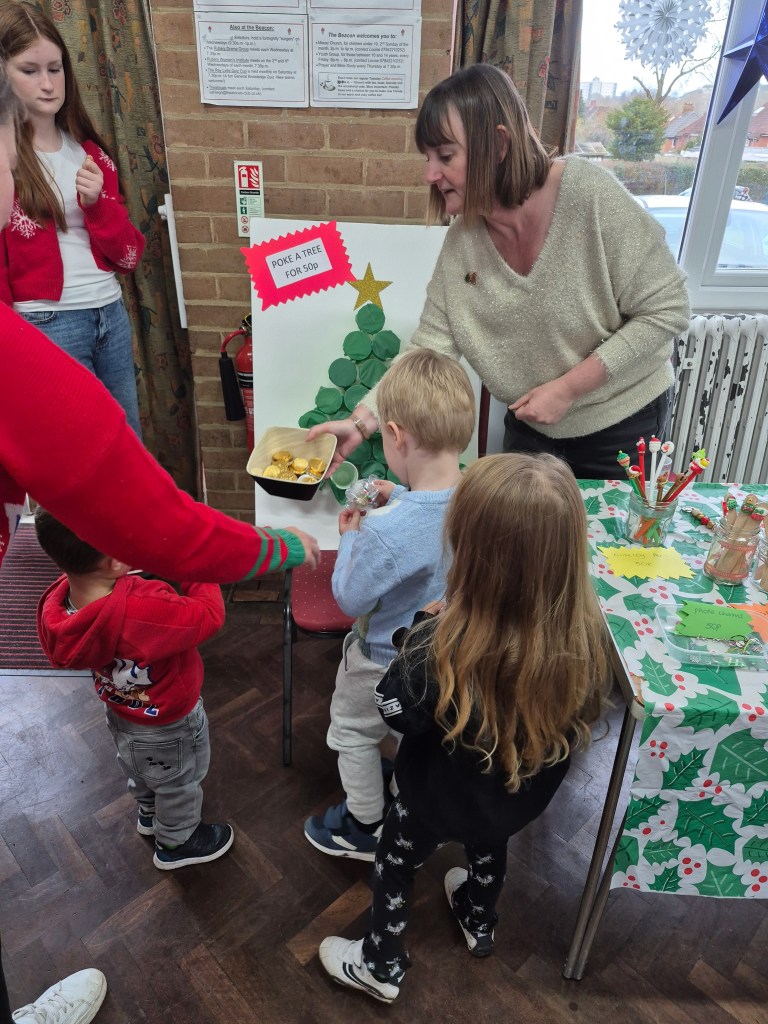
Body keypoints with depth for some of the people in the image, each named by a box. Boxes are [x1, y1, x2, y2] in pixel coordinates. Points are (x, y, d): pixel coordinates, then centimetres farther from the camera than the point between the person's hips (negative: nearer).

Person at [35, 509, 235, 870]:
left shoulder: (57, 602, -24)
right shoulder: (140, 612, -48)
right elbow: (209, 615, -34)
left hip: (122, 714, 7)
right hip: (168, 728, -6)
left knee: (140, 772, 37)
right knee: (178, 786, 25)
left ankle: (149, 813, 65)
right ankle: (176, 844, 52)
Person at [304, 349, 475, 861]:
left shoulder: (385, 530, -42)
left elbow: (350, 598, -23)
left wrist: (350, 538, -10)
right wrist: (401, 496, -1)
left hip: (387, 660, -6)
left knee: (352, 732, 23)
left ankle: (365, 827, 44)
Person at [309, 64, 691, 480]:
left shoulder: (589, 194, -22)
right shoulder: (461, 241, -10)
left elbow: (666, 309, -18)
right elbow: (428, 352, -11)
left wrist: (568, 387, -22)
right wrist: (361, 421, -24)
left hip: (624, 424, -3)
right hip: (531, 428, 4)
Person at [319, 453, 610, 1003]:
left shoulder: (442, 647, -42)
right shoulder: (583, 631, -29)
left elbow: (395, 710, -21)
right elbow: (583, 714, -8)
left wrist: (422, 626, -12)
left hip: (442, 798, -4)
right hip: (521, 795, 4)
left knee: (395, 865, 27)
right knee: (489, 845, 37)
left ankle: (381, 966, 51)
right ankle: (480, 923, 65)